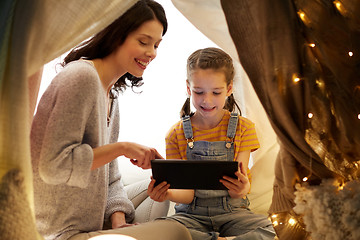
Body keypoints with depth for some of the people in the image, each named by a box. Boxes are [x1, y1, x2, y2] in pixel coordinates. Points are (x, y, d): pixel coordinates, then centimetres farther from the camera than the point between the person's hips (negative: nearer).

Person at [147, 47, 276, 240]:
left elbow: (235, 193, -7)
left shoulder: (243, 128, 0)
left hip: (231, 211, 0)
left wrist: (241, 189, -33)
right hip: (192, 214, 0)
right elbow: (186, 192, -5)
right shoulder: (177, 134, 1)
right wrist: (167, 193, -30)